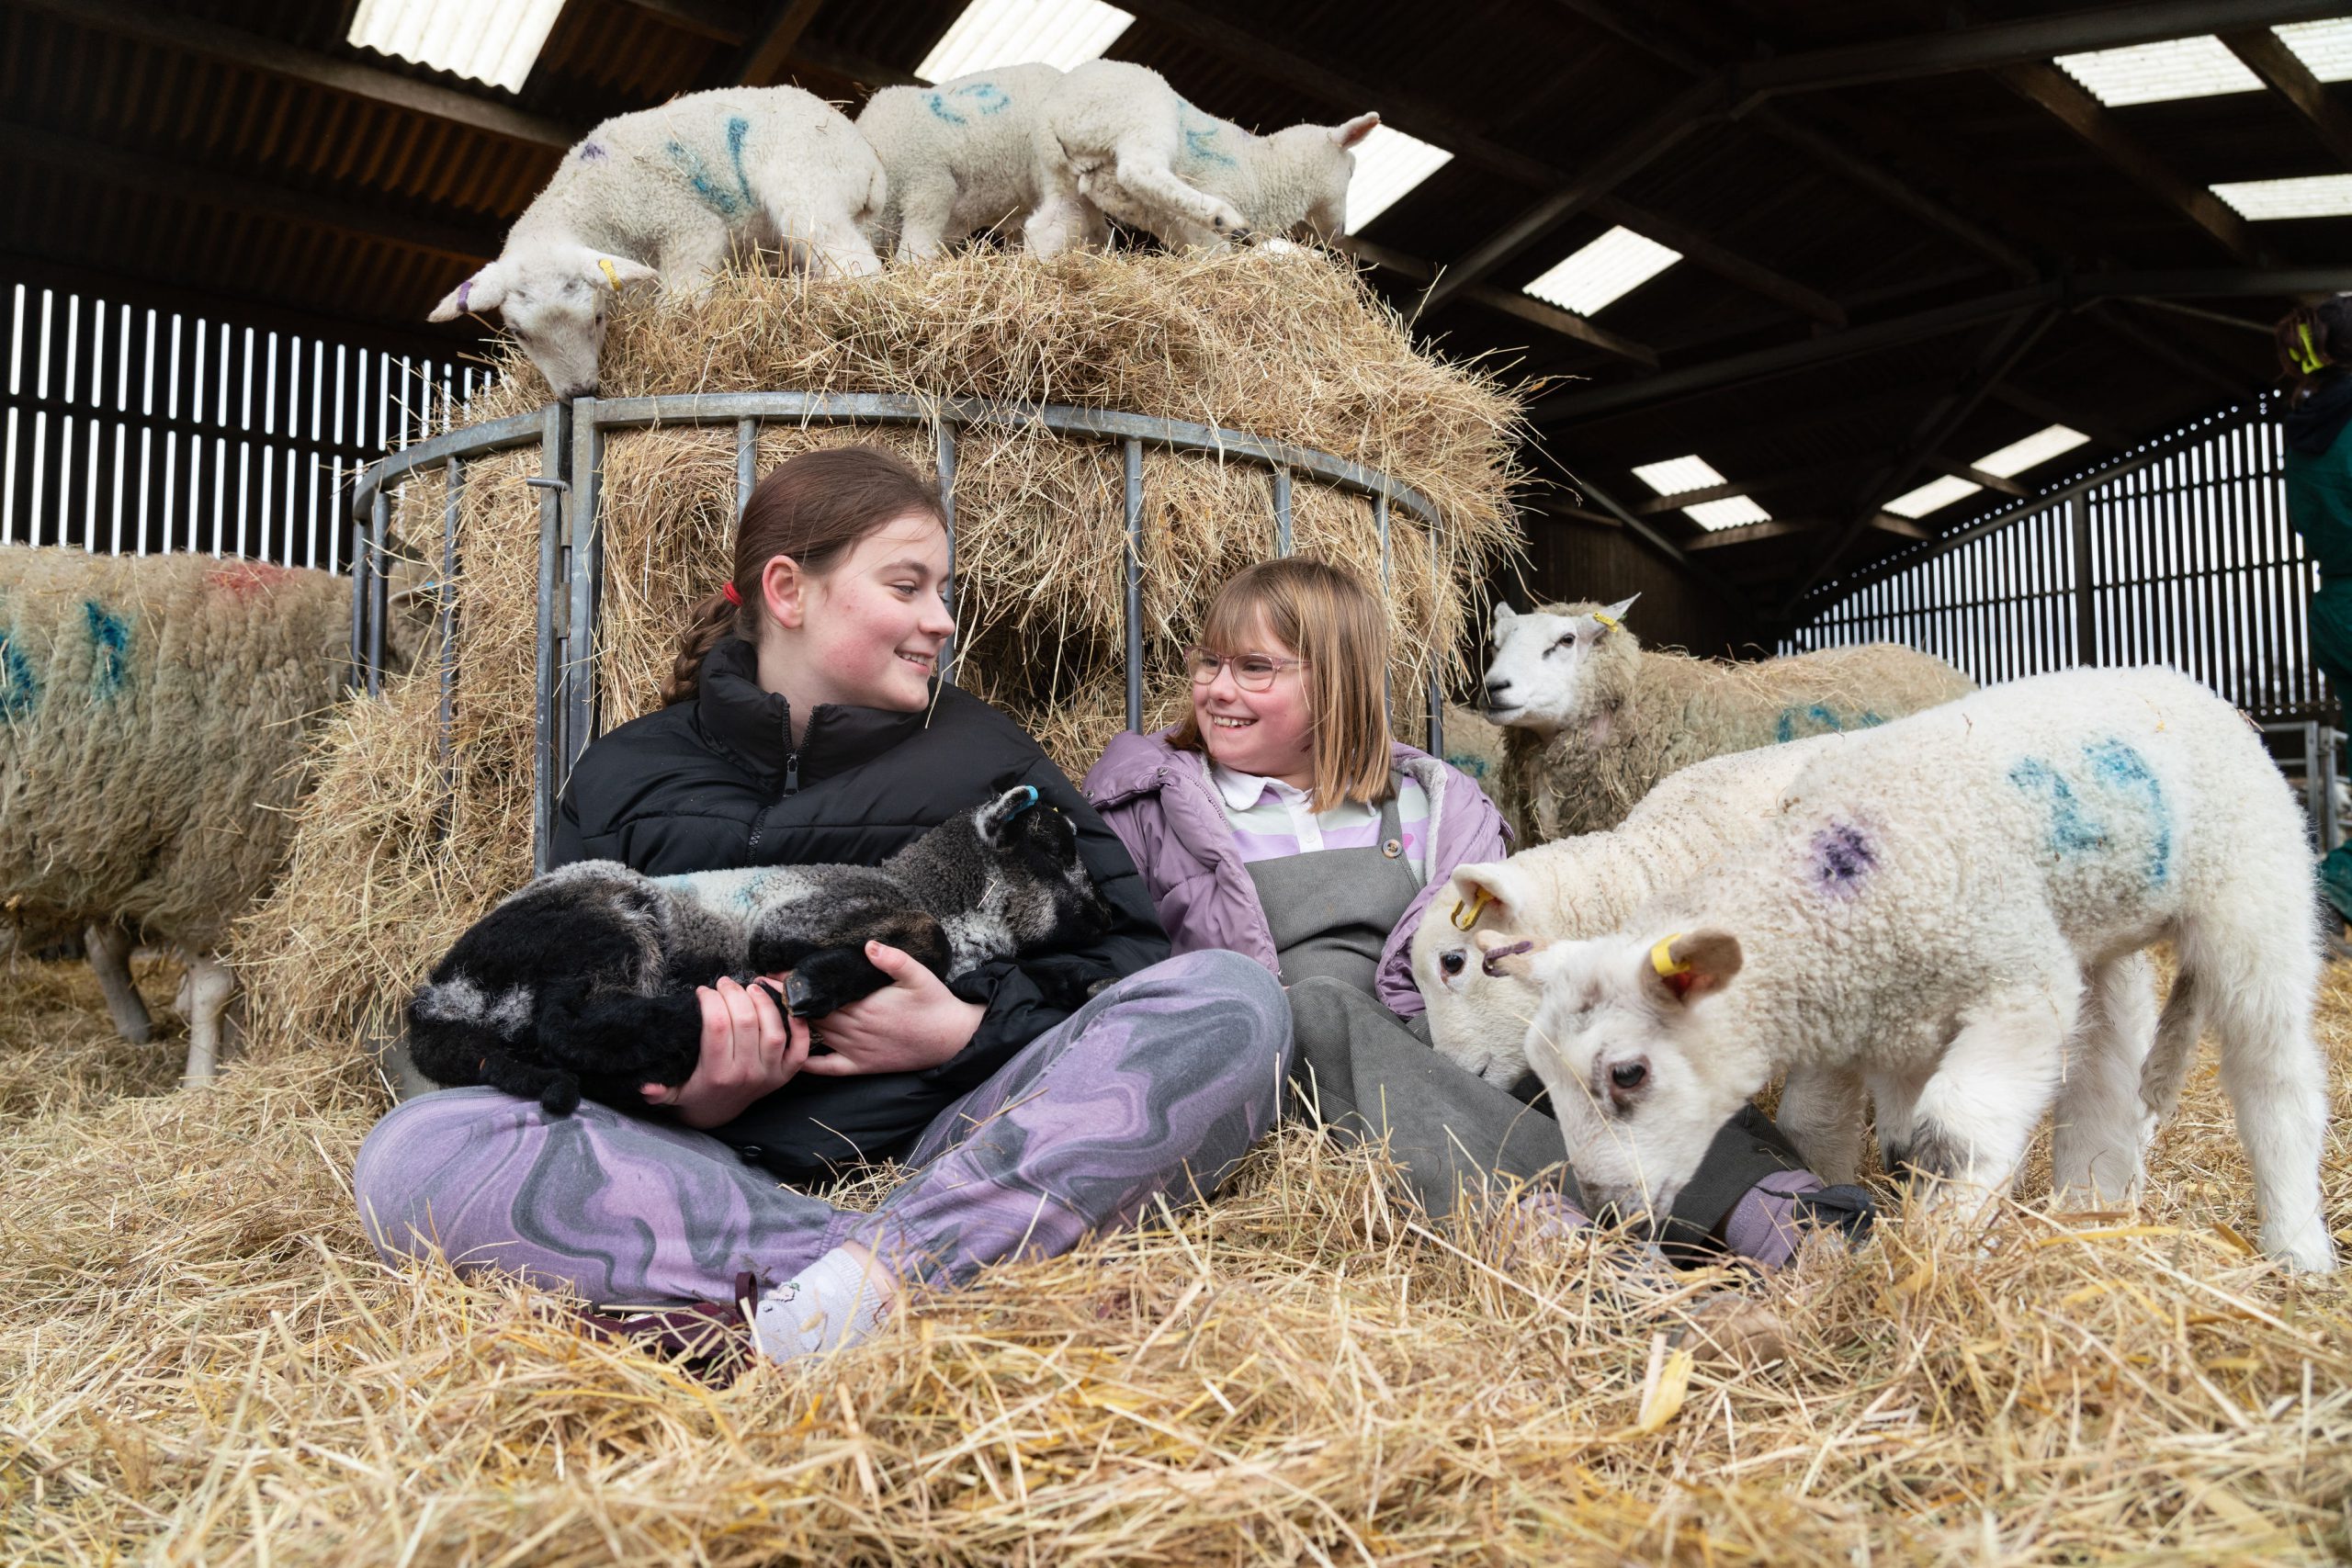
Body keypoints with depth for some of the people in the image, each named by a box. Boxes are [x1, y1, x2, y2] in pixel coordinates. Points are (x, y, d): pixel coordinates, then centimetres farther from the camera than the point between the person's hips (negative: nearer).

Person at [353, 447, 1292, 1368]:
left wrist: (972, 1031, -11)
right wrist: (689, 1095, -12)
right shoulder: (624, 778, 12)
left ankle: (873, 1269, -35)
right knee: (411, 1155, -25)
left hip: (956, 1150, 1)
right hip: (714, 1166, 0)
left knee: (1233, 998, -21)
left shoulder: (980, 750, 13)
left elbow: (1126, 955, 7)